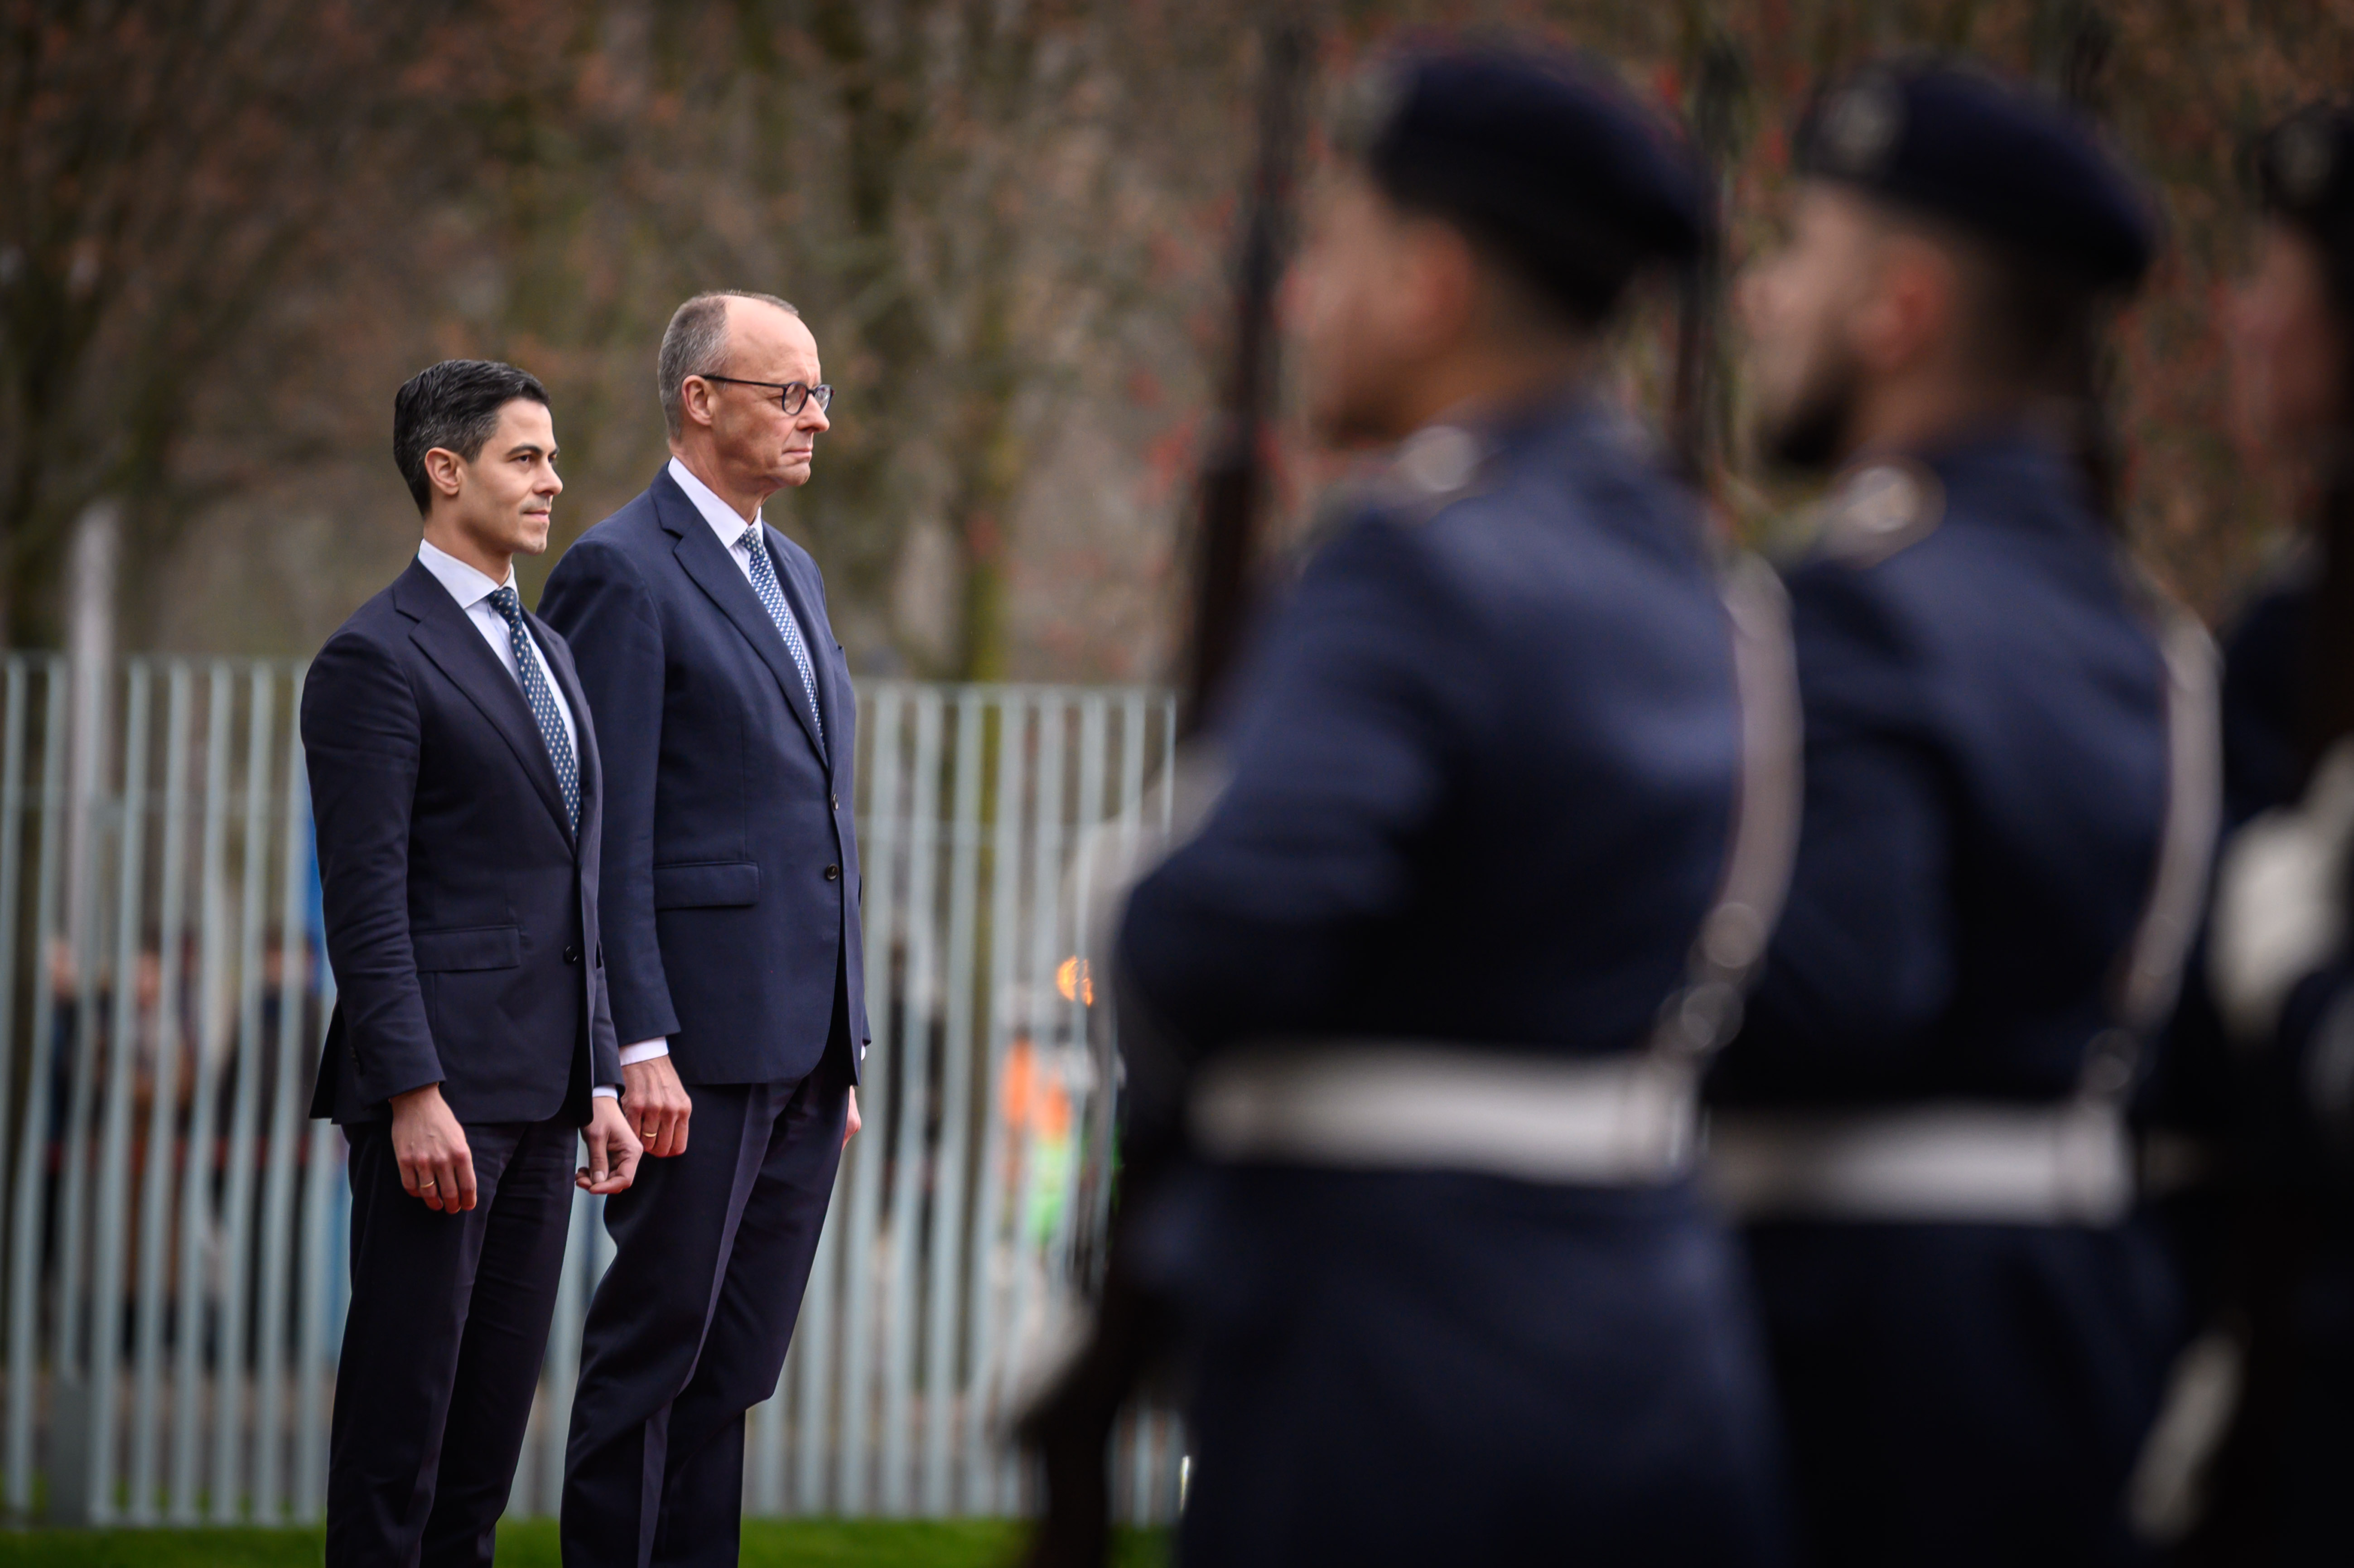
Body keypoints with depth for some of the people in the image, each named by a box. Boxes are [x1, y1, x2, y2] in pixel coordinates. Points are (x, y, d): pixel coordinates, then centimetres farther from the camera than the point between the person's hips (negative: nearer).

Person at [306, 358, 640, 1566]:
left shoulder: (545, 651, 19)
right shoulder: (376, 657, -8)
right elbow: (365, 900, -14)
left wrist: (601, 1082, 15)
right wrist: (413, 1095, -20)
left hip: (540, 1092, 8)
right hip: (438, 1079, -8)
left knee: (501, 1389, 9)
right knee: (406, 1387, -4)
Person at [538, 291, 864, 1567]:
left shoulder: (792, 572, 18)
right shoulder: (622, 572, -8)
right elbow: (609, 835, -13)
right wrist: (642, 1046, -18)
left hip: (805, 1040, 8)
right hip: (701, 1032, -8)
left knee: (739, 1354, 9)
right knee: (658, 1337, -3)